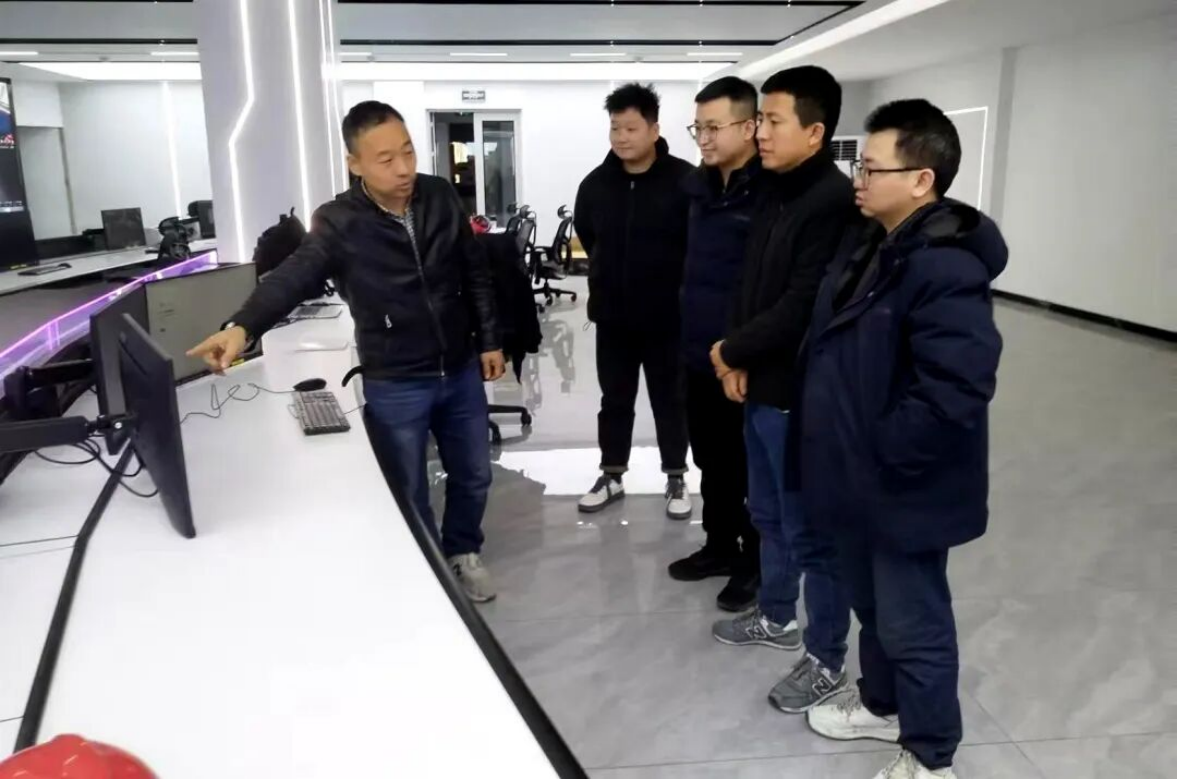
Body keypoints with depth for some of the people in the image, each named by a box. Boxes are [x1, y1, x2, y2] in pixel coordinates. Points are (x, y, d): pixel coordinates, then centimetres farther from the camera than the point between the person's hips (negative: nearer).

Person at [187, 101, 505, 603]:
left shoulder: (441, 198, -4)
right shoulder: (339, 224, -16)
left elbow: (475, 275, 5)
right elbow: (293, 277, -30)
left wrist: (489, 340, 6)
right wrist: (243, 327, -47)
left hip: (461, 372, 4)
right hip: (395, 385, -3)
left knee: (472, 475, 18)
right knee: (408, 492, 10)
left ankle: (462, 552, 44)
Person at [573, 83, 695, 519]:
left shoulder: (684, 181, -14)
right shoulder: (595, 184, 1)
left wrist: (667, 278, -1)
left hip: (668, 316, -4)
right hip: (612, 315, 4)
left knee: (670, 399, 10)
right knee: (614, 399, 14)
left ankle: (676, 480, 25)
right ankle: (612, 477, 28)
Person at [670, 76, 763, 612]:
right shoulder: (699, 186, 8)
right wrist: (687, 331, 14)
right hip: (698, 355, 7)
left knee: (750, 468, 9)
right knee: (711, 461, 19)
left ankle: (756, 562, 27)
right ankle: (720, 545, 37)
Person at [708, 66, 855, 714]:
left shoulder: (833, 204, -20)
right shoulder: (777, 193, 9)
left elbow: (800, 308, -24)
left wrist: (731, 350, -10)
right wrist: (741, 362, 1)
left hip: (799, 395, -9)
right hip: (762, 386, 9)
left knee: (810, 528, 4)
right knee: (769, 513, 22)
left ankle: (826, 661, 20)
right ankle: (775, 616, 42)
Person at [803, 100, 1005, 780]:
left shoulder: (946, 268, -25)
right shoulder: (874, 245, 7)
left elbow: (957, 388, -31)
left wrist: (886, 453, -21)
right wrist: (849, 449, 14)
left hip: (906, 490, -9)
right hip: (860, 477, 9)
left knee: (913, 623, 8)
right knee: (873, 605, 25)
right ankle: (882, 705, 47)